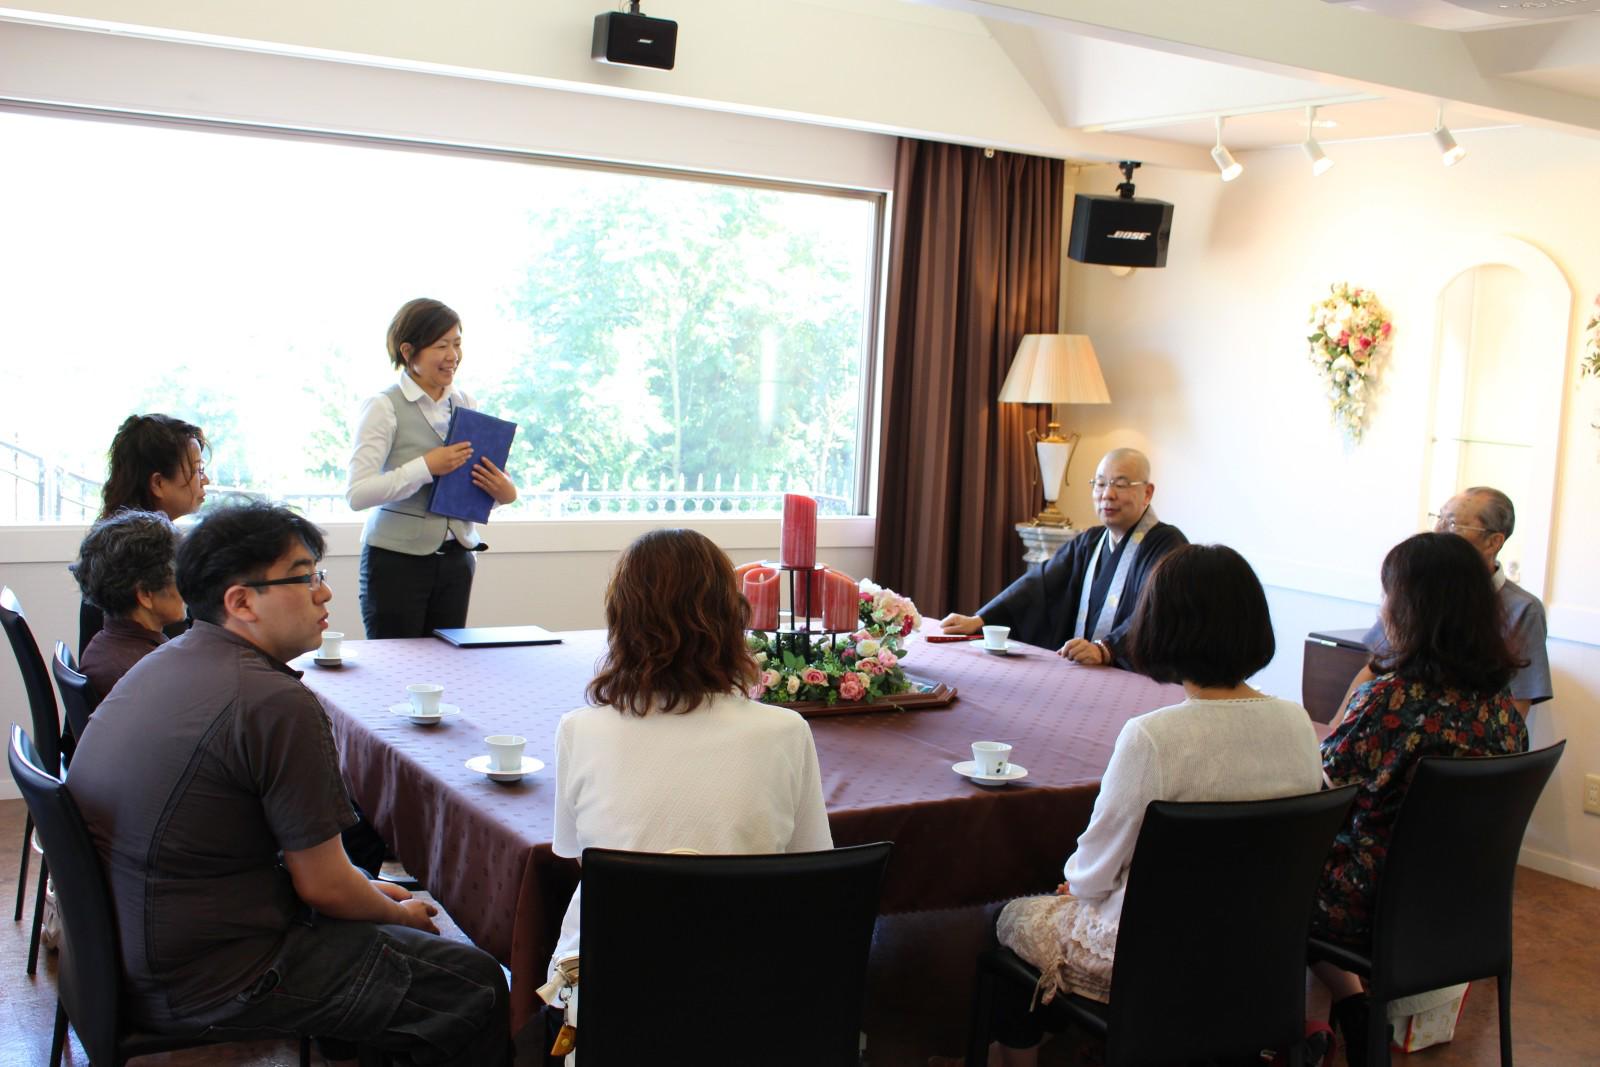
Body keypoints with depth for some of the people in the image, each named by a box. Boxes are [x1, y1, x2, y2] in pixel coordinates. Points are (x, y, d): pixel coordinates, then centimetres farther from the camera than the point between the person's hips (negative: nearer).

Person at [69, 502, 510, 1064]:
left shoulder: (164, 662, 6)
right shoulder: (276, 704, -24)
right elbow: (323, 886, -16)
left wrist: (374, 893, 17)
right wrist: (401, 915, 5)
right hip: (208, 983, -10)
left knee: (395, 896, 25)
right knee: (476, 987, -4)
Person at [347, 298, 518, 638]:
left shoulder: (465, 405, 9)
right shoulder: (384, 408, -8)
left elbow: (484, 478, 16)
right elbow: (357, 494, -16)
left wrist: (505, 492, -6)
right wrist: (426, 467, -23)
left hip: (456, 557, 5)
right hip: (397, 559, -5)